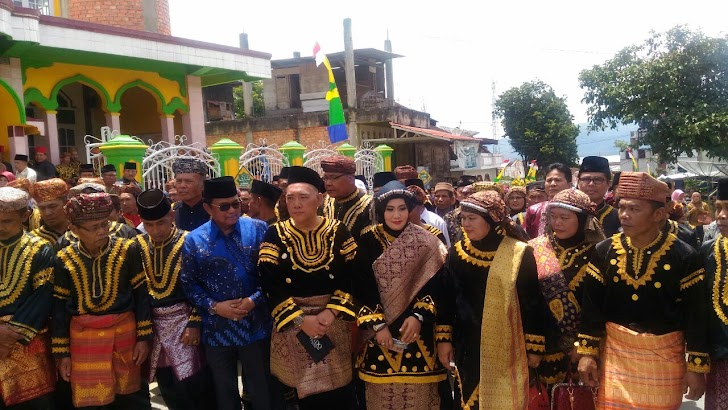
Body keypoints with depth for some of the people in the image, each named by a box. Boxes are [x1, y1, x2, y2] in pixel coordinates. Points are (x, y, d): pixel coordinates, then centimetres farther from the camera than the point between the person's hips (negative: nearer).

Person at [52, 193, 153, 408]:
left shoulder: (128, 249, -6)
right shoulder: (64, 259, -2)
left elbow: (142, 294, -3)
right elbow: (59, 308, 3)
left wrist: (143, 337, -5)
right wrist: (62, 353, 3)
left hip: (125, 332, 0)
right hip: (83, 340, 1)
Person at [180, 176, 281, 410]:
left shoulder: (258, 230, -5)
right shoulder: (194, 240, -3)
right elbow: (189, 284, 0)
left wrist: (255, 299, -16)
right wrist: (214, 306, -12)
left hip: (255, 324, -1)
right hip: (217, 328, 2)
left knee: (262, 390, 12)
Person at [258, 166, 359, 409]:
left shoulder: (338, 231, -1)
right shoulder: (275, 235, -3)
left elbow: (352, 276, -5)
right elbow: (269, 284, -10)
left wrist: (332, 312, -16)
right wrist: (300, 319, -16)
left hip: (335, 320, 1)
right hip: (292, 323, -1)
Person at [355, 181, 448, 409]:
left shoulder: (425, 242, 1)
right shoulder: (368, 241, -1)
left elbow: (435, 284, -2)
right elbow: (363, 287, -5)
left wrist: (418, 316, -14)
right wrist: (378, 324, -12)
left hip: (417, 330, 0)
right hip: (379, 329, 0)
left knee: (416, 391, 4)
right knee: (383, 390, 6)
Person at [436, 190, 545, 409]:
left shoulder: (519, 253, -6)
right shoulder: (457, 253, 3)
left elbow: (532, 302, -4)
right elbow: (447, 299, 7)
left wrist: (534, 347, -3)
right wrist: (443, 338, 3)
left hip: (507, 350, -2)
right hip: (467, 347, 3)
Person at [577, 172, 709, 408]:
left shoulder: (684, 257, -10)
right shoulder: (604, 251, -4)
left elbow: (696, 315, -6)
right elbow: (591, 305, -1)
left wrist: (697, 367, -5)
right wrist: (587, 353, -2)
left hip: (665, 357, -1)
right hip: (615, 353, 1)